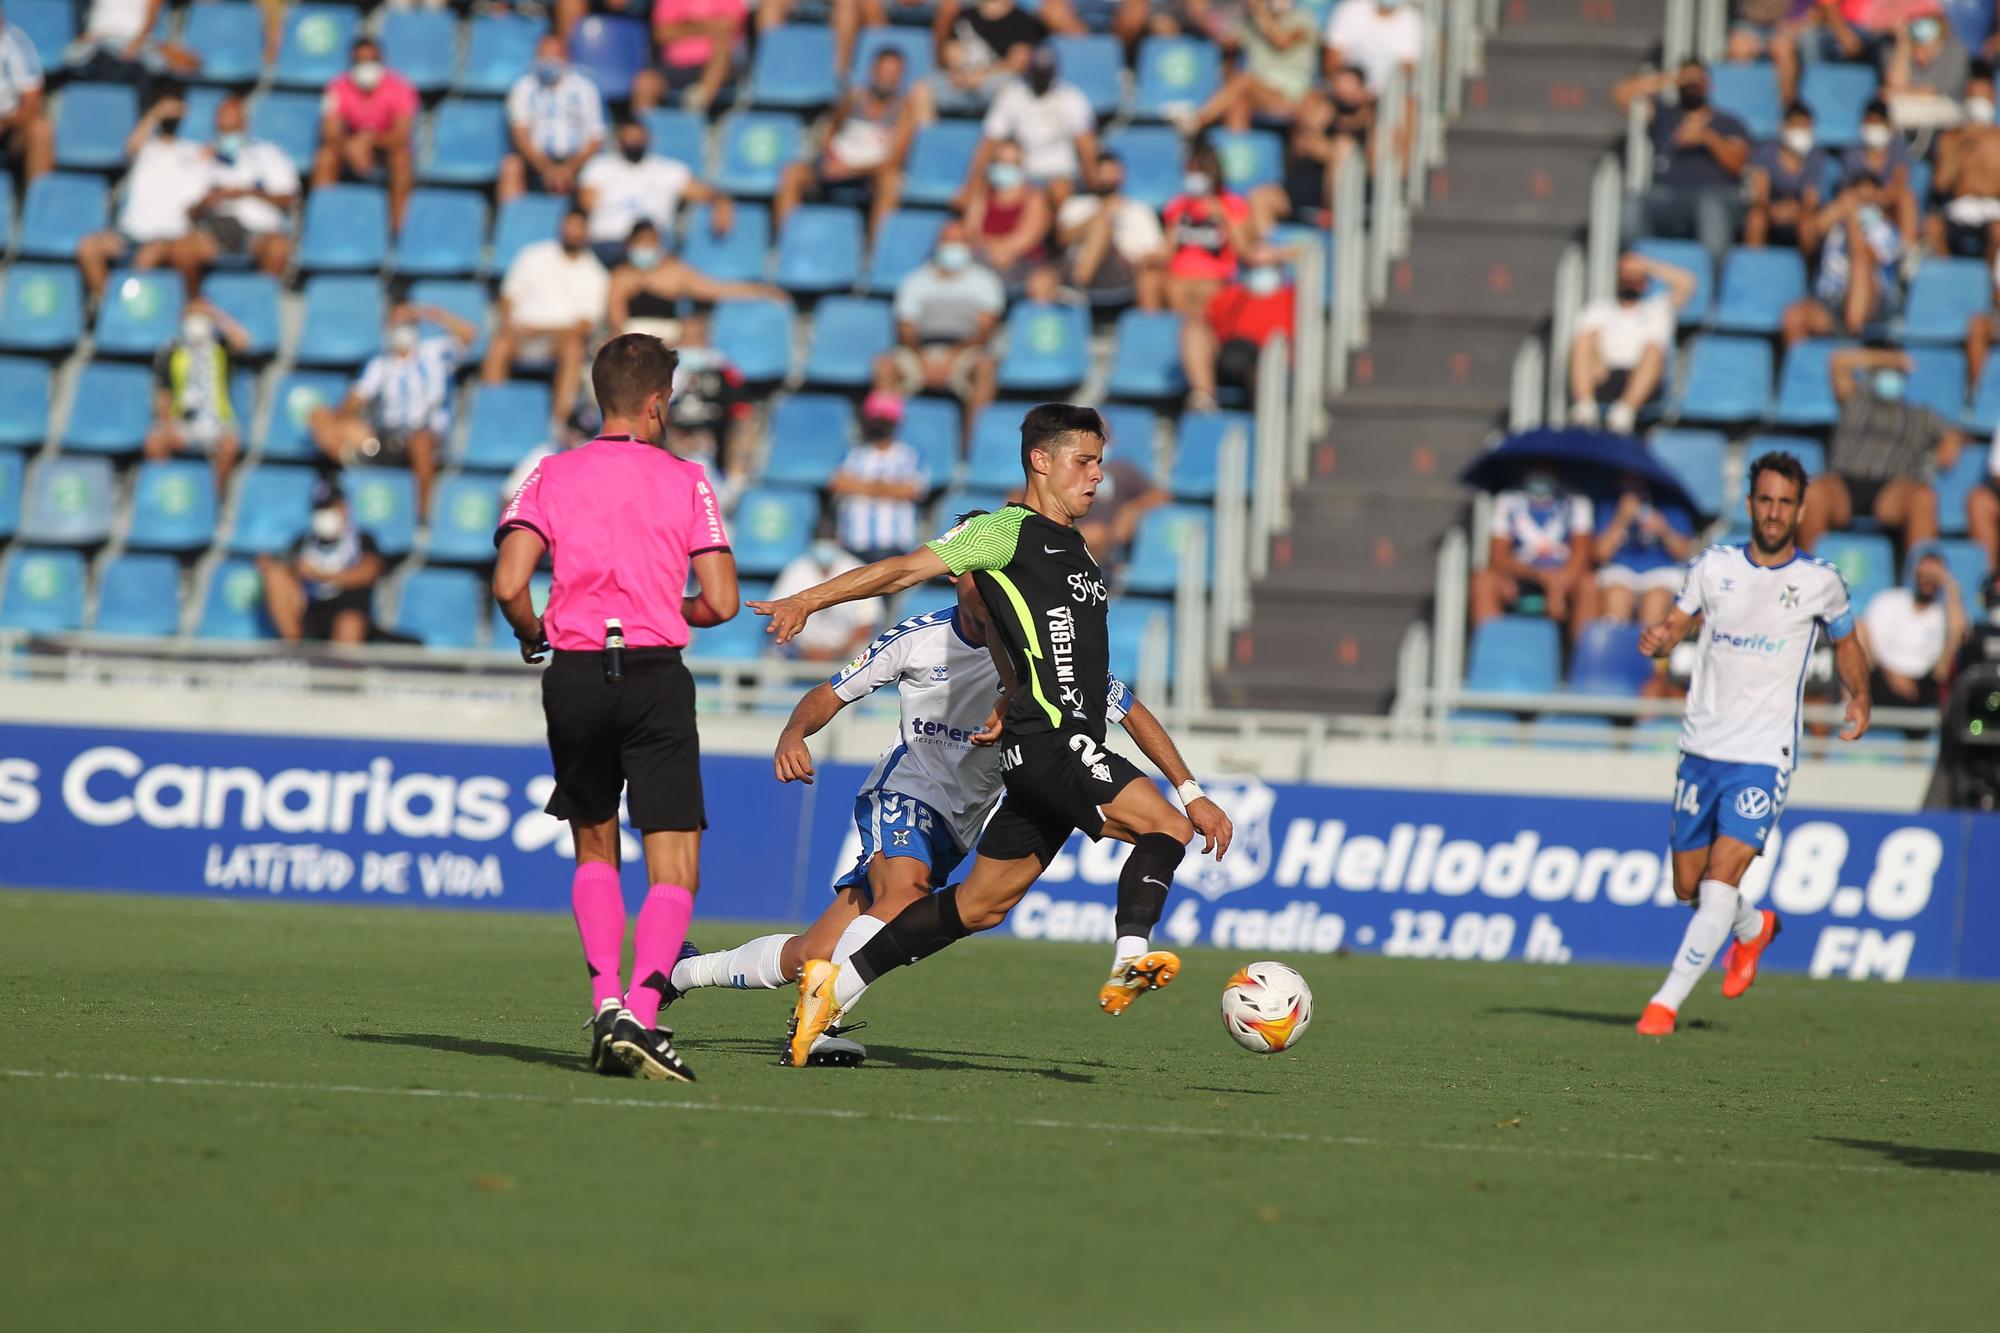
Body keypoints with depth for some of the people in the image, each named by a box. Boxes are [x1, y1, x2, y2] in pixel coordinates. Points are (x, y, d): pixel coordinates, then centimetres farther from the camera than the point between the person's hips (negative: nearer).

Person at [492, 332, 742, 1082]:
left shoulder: (552, 476, 4)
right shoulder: (685, 481, 1)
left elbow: (509, 584, -8)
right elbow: (720, 602, -4)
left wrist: (531, 635, 13)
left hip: (573, 674, 2)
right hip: (656, 676, -2)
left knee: (593, 849, 19)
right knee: (674, 866, 0)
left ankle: (605, 1003, 4)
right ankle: (641, 1013, -18)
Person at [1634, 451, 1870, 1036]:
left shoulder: (1820, 582, 0)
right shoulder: (1713, 566, 4)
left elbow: (1846, 643, 17)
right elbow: (1675, 625, 9)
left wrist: (1860, 698, 7)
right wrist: (1657, 639, -13)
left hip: (1764, 757, -3)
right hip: (1702, 747, 3)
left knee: (1721, 881, -17)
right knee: (1688, 886, 11)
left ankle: (1667, 1001, -14)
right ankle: (1754, 928, 43)